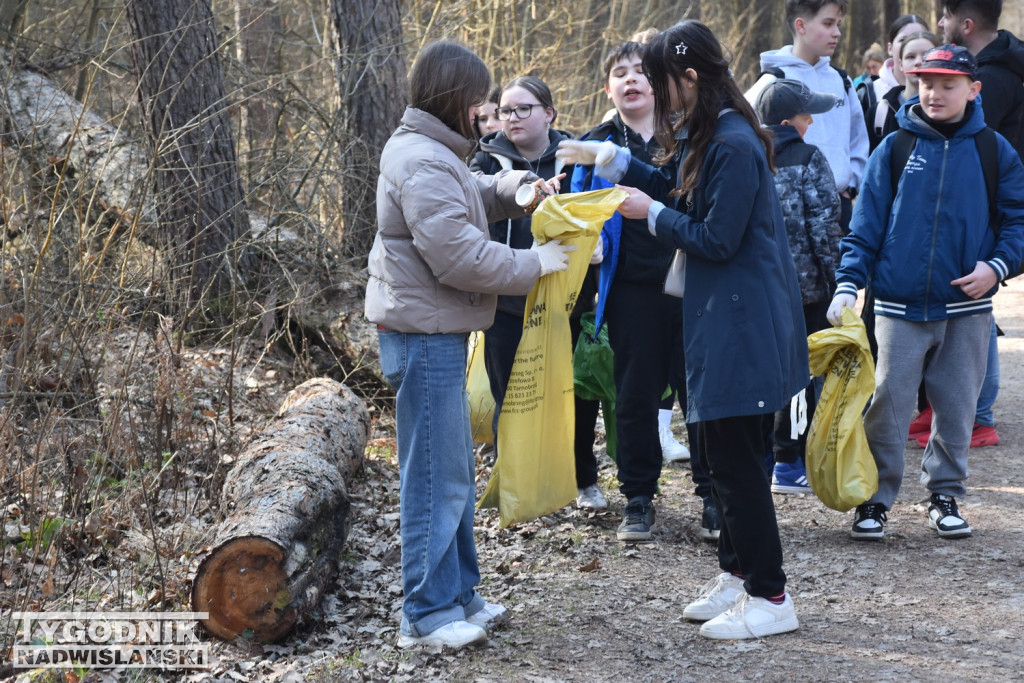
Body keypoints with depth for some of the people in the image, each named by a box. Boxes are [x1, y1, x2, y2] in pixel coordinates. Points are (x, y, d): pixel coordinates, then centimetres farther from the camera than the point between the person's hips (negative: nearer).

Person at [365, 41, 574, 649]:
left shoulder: (433, 154, 13)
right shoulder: (424, 165, -20)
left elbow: (469, 195, 29)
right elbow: (461, 257, -24)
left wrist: (511, 187, 8)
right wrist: (536, 263, -14)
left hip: (437, 334, 11)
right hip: (425, 336, -11)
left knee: (455, 472, 17)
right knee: (437, 477, -5)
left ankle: (459, 594, 27)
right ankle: (428, 615, 2)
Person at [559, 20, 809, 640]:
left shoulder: (734, 146, -20)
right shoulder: (706, 139, 11)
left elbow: (717, 240, -20)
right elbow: (678, 188, 23)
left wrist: (651, 213, -9)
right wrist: (610, 159, 15)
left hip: (744, 325, -10)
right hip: (723, 319, 10)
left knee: (735, 458, -5)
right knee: (723, 453, 16)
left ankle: (771, 598, 2)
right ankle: (738, 573, 28)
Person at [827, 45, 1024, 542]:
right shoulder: (893, 148, 1)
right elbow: (866, 225, 2)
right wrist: (848, 283, -7)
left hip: (966, 307, 1)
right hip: (900, 307, -1)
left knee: (956, 407, 8)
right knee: (888, 403, -2)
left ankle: (944, 495, 23)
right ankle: (876, 498, 8)